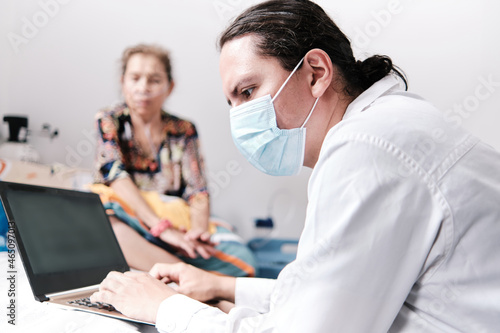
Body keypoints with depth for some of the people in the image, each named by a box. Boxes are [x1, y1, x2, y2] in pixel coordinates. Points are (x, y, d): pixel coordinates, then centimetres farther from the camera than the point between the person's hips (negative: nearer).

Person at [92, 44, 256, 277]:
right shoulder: (108, 121, 5)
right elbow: (115, 173, -11)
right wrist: (161, 227, -25)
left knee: (241, 259, -25)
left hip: (178, 223, 2)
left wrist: (199, 231, -23)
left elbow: (198, 191, 1)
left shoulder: (183, 131, 10)